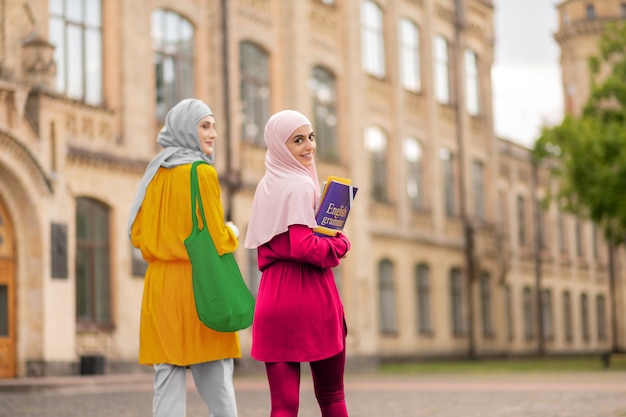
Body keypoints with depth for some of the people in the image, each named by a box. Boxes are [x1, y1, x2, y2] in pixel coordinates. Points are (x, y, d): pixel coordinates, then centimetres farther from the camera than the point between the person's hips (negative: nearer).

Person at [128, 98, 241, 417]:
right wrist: (232, 234, 8)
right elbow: (215, 241, -12)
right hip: (199, 287, -6)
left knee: (167, 386, 4)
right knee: (218, 390, -1)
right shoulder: (202, 172, -8)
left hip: (160, 288, 6)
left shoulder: (155, 173, 11)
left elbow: (137, 235, 14)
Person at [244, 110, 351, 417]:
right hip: (310, 299, -6)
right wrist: (341, 244, -5)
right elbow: (302, 246, -22)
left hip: (273, 300, 6)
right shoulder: (301, 186, -11)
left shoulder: (266, 186, 14)